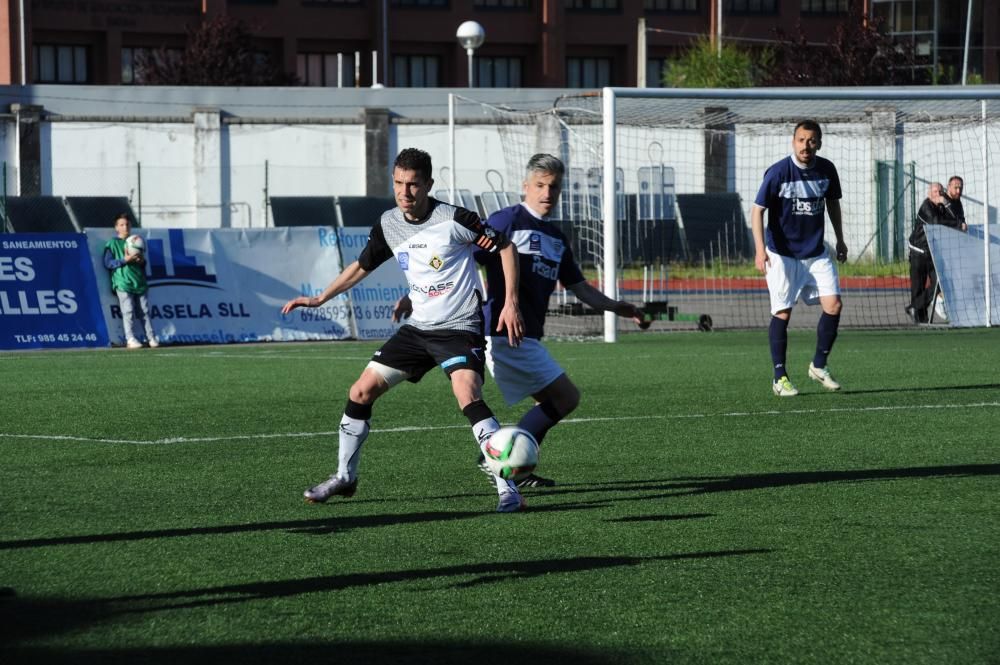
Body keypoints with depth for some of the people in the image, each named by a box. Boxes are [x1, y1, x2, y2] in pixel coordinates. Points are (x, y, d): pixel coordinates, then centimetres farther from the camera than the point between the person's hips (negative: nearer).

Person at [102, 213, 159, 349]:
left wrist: (142, 260, 4)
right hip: (123, 283, -5)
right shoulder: (112, 244, 5)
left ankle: (151, 338, 2)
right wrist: (125, 260, -14)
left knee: (145, 311, 0)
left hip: (139, 282, 5)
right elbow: (108, 263, -4)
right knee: (128, 312, -10)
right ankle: (130, 339, -11)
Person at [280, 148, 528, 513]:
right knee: (361, 392, 5)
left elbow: (505, 247, -7)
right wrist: (319, 299, 15)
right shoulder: (389, 224, 2)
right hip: (418, 327, 7)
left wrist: (511, 303, -14)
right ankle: (344, 477, 24)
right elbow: (362, 266, 19)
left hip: (460, 328, -7)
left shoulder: (454, 219, -16)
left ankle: (508, 489, -27)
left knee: (467, 395, -30)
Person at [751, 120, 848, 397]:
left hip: (816, 252, 4)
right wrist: (760, 248, -25)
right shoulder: (778, 172, -16)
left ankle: (819, 365, 11)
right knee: (782, 313, -4)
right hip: (782, 254, -4)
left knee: (834, 305, -6)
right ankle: (780, 377, 7)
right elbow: (757, 210, -14)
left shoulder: (826, 170, -1)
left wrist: (840, 239, 19)